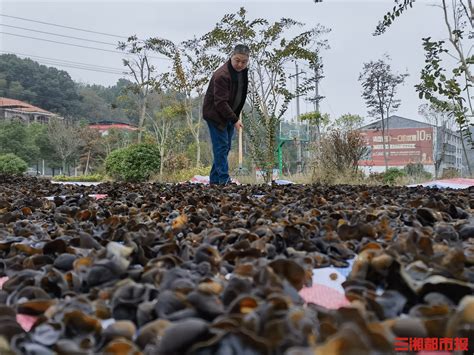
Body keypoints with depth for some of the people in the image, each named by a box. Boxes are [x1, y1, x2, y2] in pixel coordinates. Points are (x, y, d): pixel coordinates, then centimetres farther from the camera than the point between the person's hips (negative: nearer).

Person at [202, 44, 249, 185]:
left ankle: (215, 179, 17)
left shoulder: (243, 71, 2)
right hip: (216, 114, -9)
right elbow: (220, 102, -27)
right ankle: (224, 180, -9)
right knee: (221, 146, -11)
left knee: (226, 147, 10)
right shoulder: (222, 75, -26)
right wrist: (234, 119, -27)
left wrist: (235, 116, 13)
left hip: (229, 114, 9)